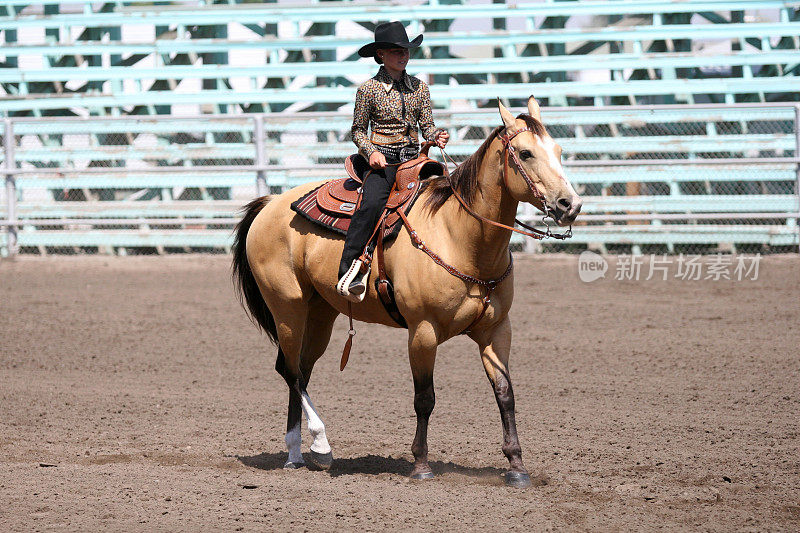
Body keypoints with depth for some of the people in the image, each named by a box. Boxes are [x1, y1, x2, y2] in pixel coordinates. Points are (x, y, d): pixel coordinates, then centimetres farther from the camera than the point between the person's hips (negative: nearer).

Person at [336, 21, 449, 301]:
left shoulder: (419, 88, 12)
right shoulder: (368, 89, 1)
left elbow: (427, 126, 15)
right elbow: (358, 130, 6)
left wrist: (436, 136, -7)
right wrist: (371, 152, -12)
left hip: (412, 159, 5)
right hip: (381, 160, -5)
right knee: (372, 203, -30)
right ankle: (350, 269, -33)